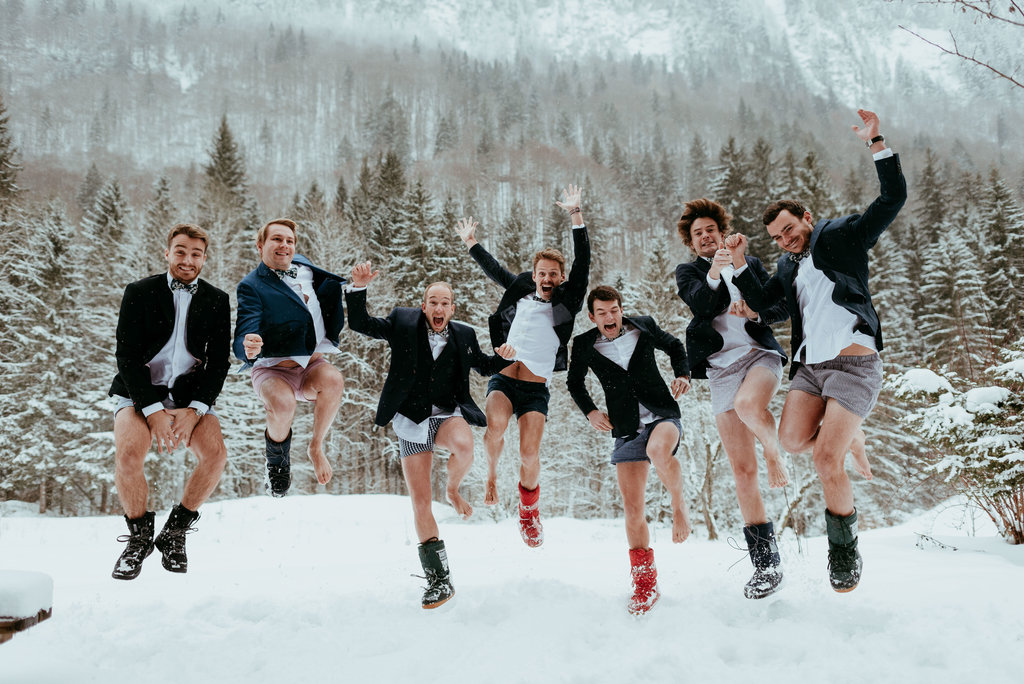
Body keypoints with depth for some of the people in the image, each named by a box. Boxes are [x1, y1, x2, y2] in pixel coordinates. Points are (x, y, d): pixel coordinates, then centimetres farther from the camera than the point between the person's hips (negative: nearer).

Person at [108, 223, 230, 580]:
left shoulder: (217, 300, 5)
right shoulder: (140, 292, 0)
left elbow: (219, 362, 1)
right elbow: (126, 356, -7)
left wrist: (194, 410, -14)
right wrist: (154, 410, -17)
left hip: (191, 393, 2)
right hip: (140, 391, -2)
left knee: (215, 454, -23)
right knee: (128, 454, -28)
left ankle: (175, 533, 0)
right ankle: (139, 536, -2)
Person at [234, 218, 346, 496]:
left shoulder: (304, 268, 10)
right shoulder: (252, 285, -7)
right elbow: (245, 332, -21)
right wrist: (248, 348, -45)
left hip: (312, 366, 4)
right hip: (273, 370, -4)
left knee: (333, 379, -33)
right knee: (282, 403, -37)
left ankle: (316, 447, -9)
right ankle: (277, 453, -1)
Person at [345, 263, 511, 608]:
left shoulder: (464, 336, 8)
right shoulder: (403, 323, 2)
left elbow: (484, 365, 24)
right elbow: (360, 324, 0)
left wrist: (509, 356, 5)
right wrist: (358, 288, -14)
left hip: (448, 414, 0)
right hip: (411, 421, 0)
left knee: (463, 446, -38)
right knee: (420, 504, -3)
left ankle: (453, 489, -2)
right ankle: (439, 580, 8)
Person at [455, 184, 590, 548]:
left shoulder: (567, 302, 5)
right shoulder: (521, 290, 12)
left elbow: (582, 264, -5)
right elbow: (494, 270, 28)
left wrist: (576, 216, -12)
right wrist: (471, 242, 36)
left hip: (536, 388, -1)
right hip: (503, 379, 1)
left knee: (529, 453, -12)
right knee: (495, 427, -29)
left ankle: (529, 508, 16)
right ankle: (491, 474, 2)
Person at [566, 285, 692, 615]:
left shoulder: (644, 326, -1)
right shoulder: (585, 345, 0)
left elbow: (674, 346, 18)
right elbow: (575, 382, 17)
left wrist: (682, 375, 1)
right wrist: (589, 411, 2)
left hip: (662, 414, -1)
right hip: (626, 430, 2)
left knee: (659, 450, -39)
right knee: (633, 509, -3)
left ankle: (679, 504, -9)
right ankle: (646, 585, 11)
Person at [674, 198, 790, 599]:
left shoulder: (750, 264, 18)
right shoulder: (686, 273, 13)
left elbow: (783, 307, 13)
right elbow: (700, 304, -8)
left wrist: (756, 312, -8)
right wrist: (713, 273, -27)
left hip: (760, 354, 0)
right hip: (721, 367, 1)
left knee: (748, 405, -37)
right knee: (742, 471, -3)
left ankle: (774, 452, -4)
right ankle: (766, 562, 3)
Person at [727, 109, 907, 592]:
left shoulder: (842, 236, 4)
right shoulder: (789, 266, 21)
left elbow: (893, 198, -5)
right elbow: (760, 301, 23)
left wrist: (876, 143, -13)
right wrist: (739, 264, 10)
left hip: (853, 363, -6)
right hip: (810, 364, 6)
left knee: (826, 464, -16)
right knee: (791, 440, -16)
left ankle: (844, 551, 5)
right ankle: (849, 438, 17)